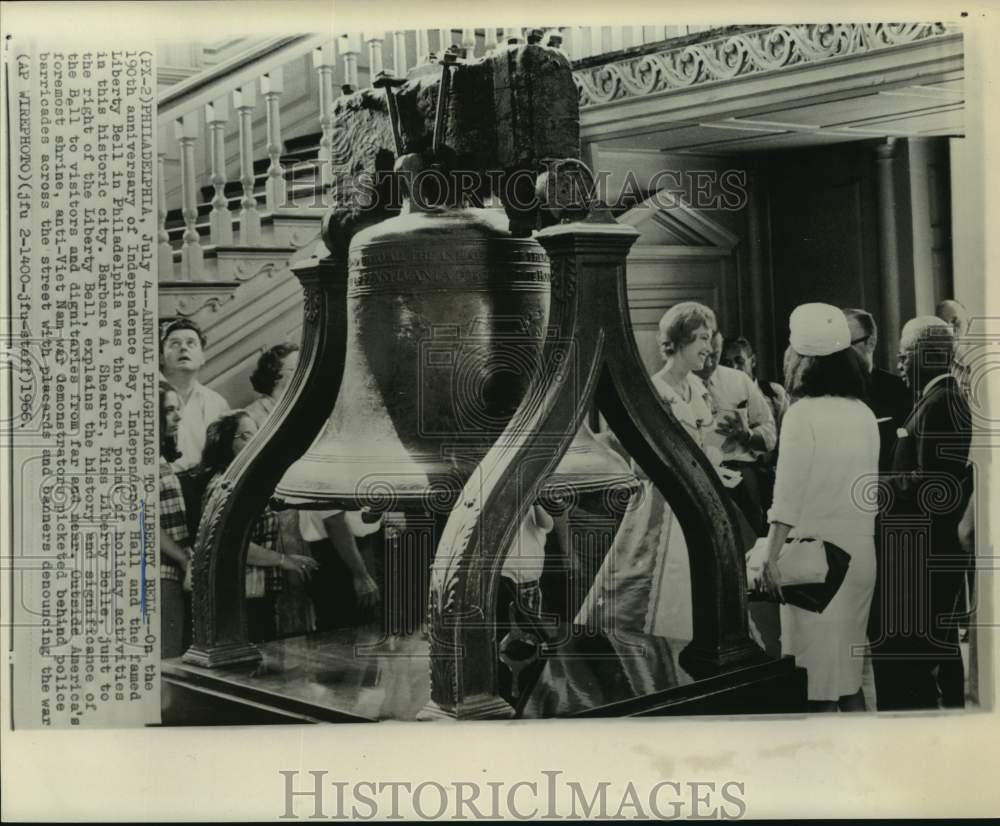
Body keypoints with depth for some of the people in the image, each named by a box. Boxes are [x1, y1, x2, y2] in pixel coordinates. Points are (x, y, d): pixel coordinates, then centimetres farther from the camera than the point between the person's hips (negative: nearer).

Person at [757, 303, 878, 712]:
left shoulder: (802, 414, -12)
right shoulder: (865, 414, 7)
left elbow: (788, 497, -14)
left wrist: (772, 557, -10)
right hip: (861, 552, 7)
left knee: (818, 676, 1)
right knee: (848, 670, 16)